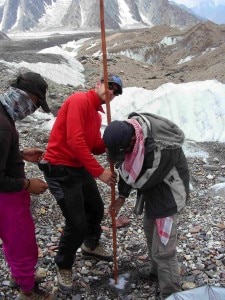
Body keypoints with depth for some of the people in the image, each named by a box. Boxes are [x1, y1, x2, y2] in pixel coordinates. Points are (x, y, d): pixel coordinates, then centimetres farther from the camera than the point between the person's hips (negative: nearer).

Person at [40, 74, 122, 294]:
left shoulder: (96, 114, 13)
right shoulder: (79, 100, -17)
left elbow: (95, 146, 11)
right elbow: (75, 141, -28)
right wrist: (99, 172, -26)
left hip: (80, 168, 10)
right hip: (60, 169, -10)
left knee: (96, 208, 23)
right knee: (77, 224, -7)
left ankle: (91, 245, 50)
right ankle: (63, 266, 19)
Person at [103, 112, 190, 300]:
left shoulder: (162, 149, -40)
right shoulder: (130, 127, -15)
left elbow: (140, 180, -26)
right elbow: (131, 169, 0)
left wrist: (120, 161, -20)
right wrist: (122, 196, 1)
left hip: (168, 196, -8)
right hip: (152, 188, 8)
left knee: (163, 249, -4)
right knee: (150, 232, 26)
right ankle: (156, 268, 51)